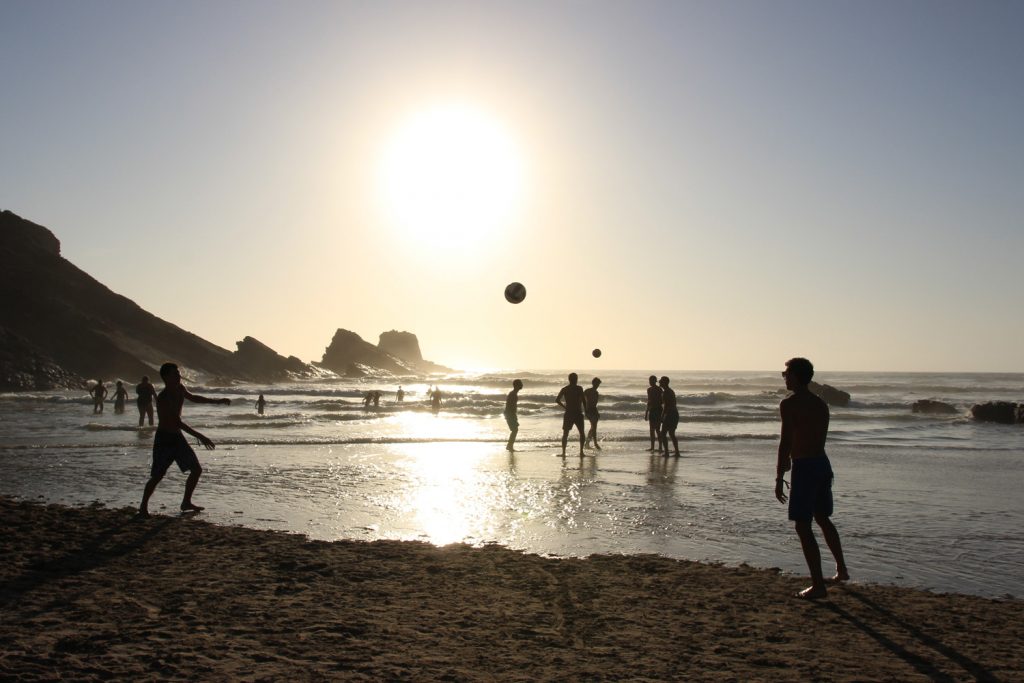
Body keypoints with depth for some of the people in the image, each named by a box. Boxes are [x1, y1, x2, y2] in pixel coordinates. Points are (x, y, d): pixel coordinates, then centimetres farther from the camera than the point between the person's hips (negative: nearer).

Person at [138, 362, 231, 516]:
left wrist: (217, 401, 25)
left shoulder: (180, 389, 1)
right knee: (157, 476, -7)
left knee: (196, 469, 6)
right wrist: (200, 437, -33)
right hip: (164, 439, -8)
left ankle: (186, 503, 19)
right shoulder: (163, 398, -25)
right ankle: (143, 507, 11)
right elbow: (178, 422, -30)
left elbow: (193, 398, 23)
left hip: (177, 437, 8)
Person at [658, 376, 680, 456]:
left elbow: (665, 406, -19)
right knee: (672, 434, 18)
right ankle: (677, 452, 16)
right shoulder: (671, 392, 17)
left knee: (663, 434, -4)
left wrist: (662, 417, -18)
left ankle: (666, 452, -10)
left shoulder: (665, 392, -13)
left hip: (669, 415, -9)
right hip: (675, 414, 9)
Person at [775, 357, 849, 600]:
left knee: (803, 526, -2)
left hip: (804, 468, -8)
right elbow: (819, 439, 15)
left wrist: (779, 478, -15)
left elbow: (785, 443, -18)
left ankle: (818, 585, -1)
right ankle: (841, 570, 37)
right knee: (823, 518, 25)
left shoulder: (789, 404, -14)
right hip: (822, 463, 8)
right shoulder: (821, 404, 10)